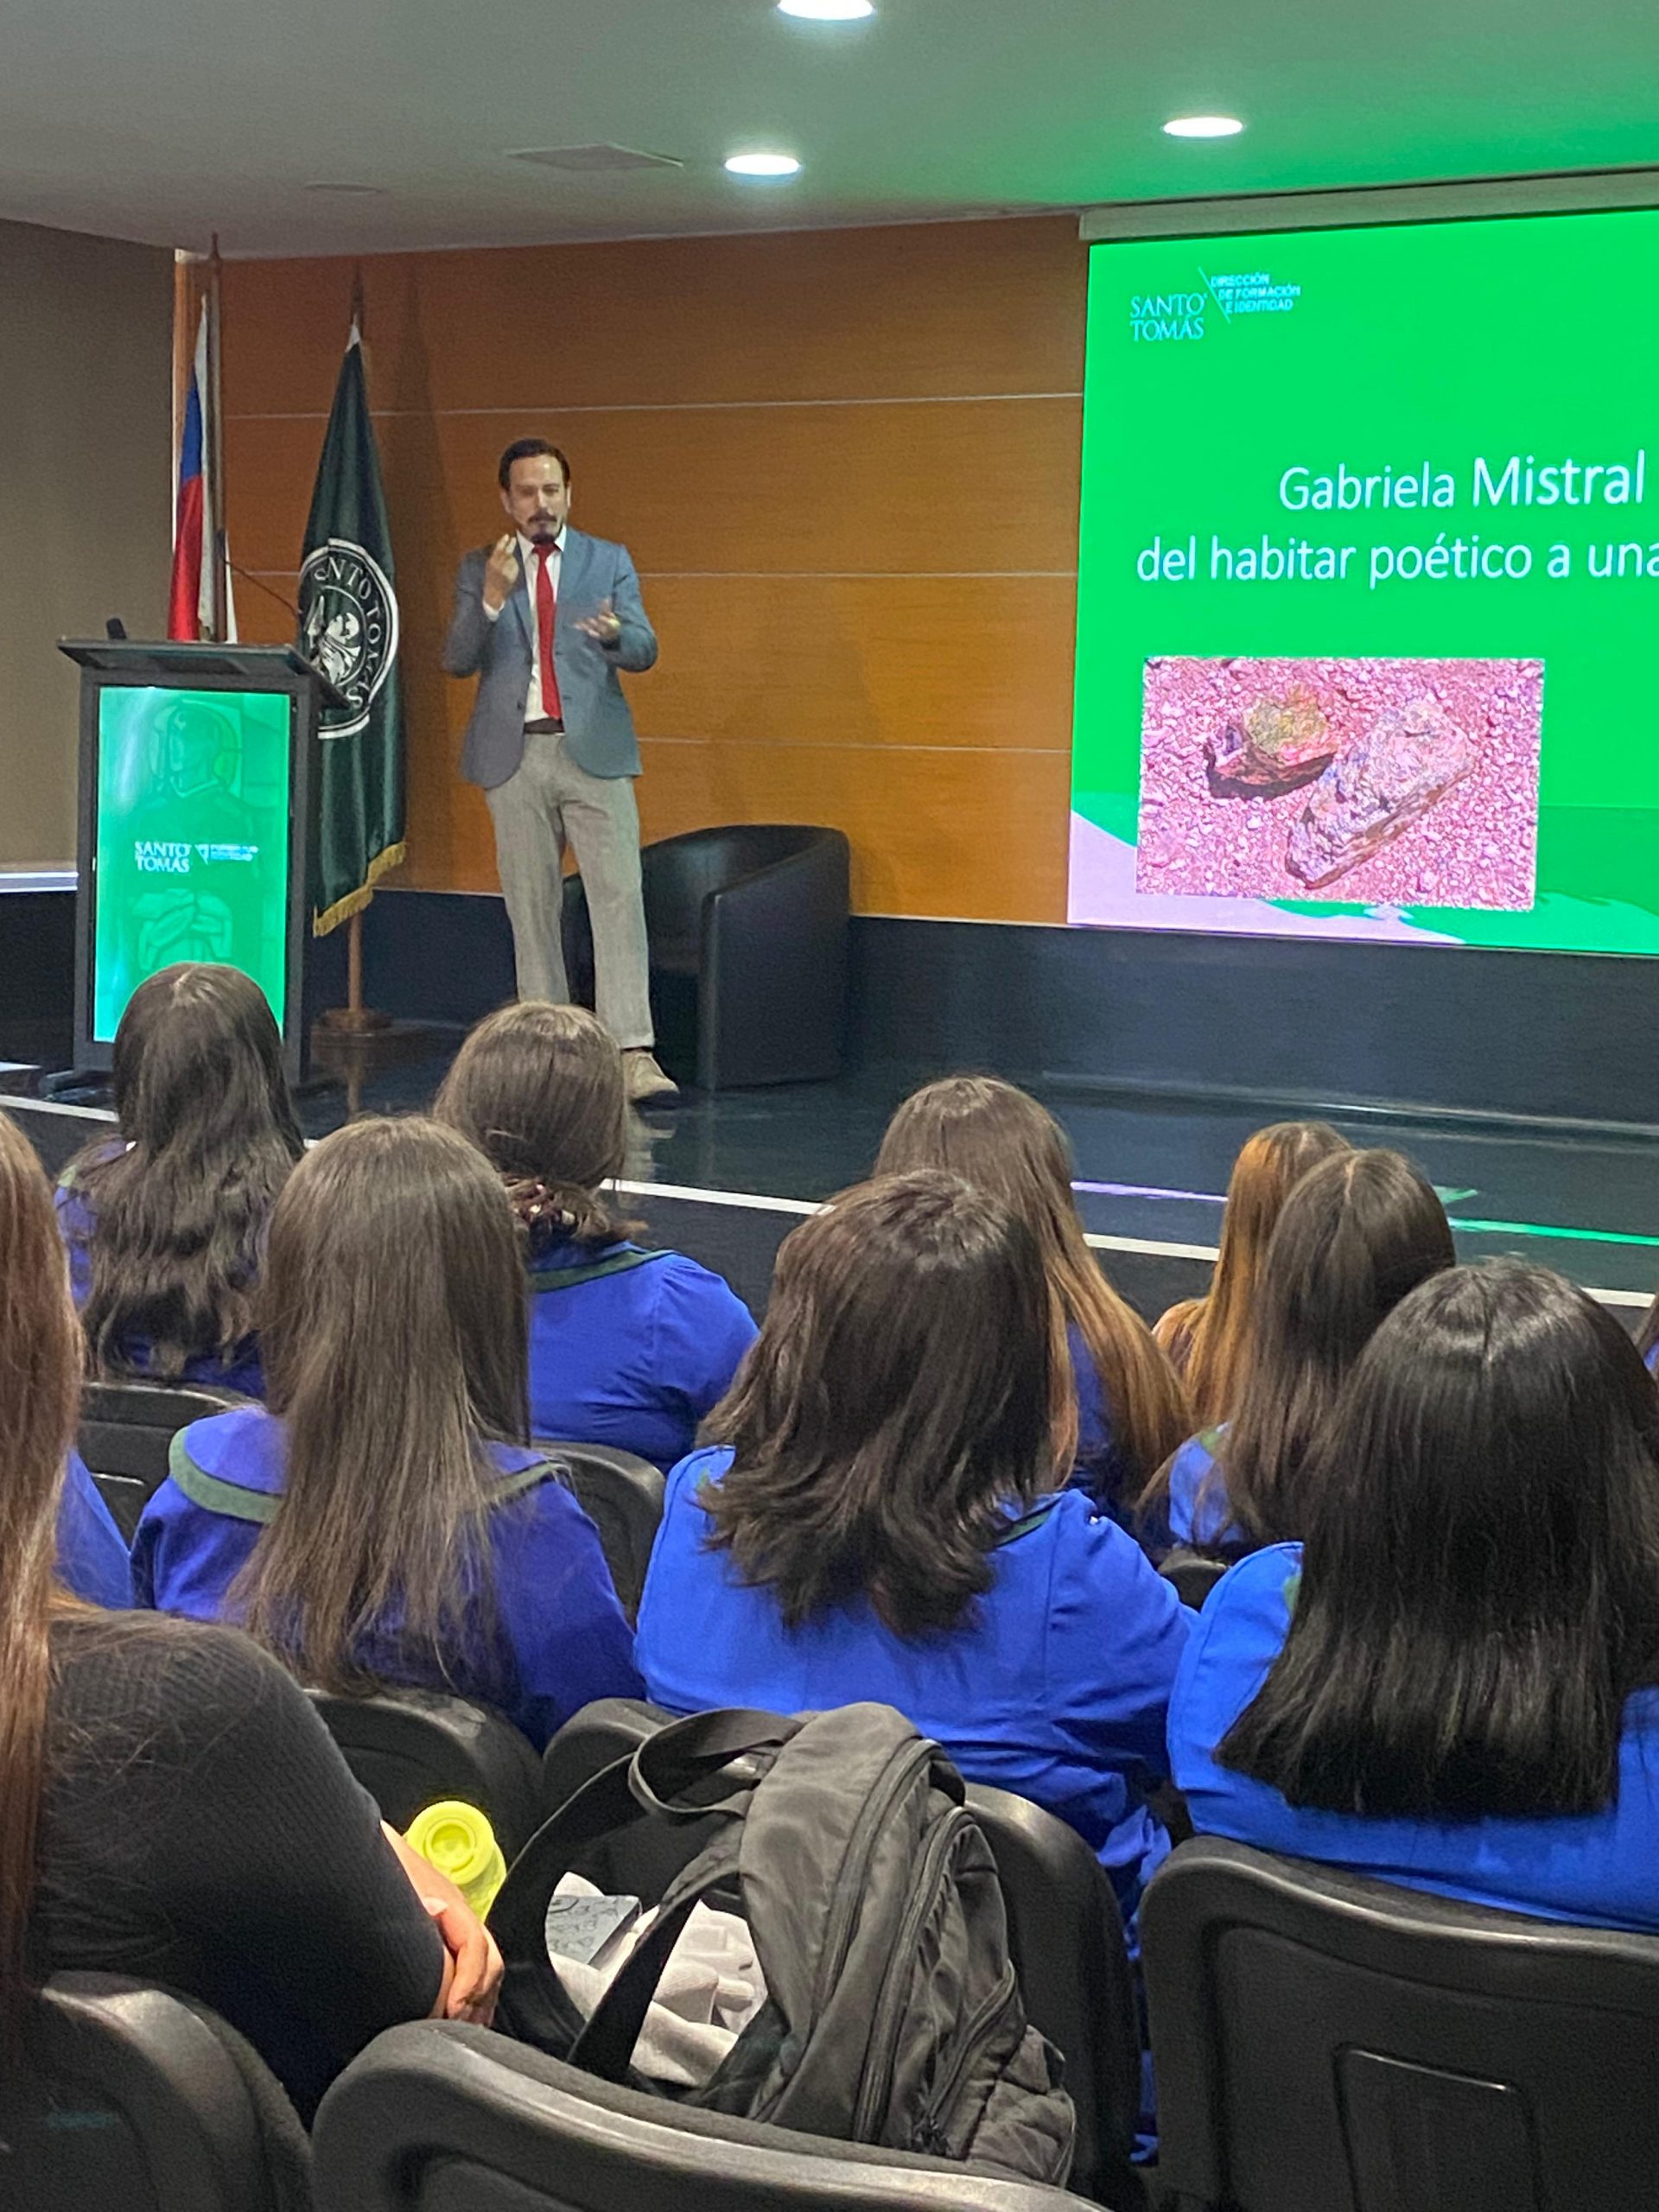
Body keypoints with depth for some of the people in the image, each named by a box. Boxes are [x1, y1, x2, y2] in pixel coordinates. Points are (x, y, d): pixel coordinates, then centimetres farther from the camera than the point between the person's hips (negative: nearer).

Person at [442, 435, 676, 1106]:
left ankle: (632, 1053, -15)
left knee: (620, 895, -11)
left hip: (593, 750, -1)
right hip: (515, 752, 1)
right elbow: (457, 660, -1)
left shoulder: (609, 562, 9)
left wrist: (615, 632, -26)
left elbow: (644, 650, -3)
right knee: (531, 906, 5)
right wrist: (491, 601, -18)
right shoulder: (480, 569, 9)